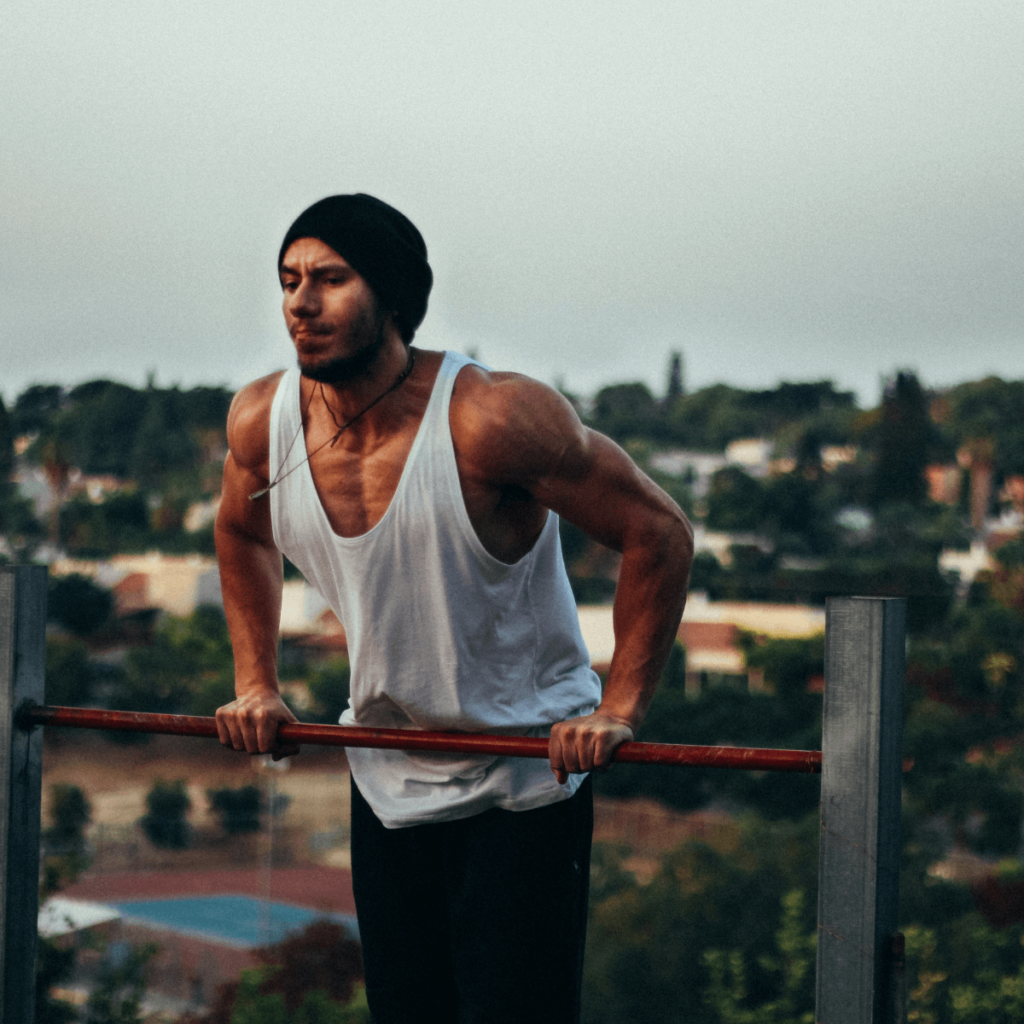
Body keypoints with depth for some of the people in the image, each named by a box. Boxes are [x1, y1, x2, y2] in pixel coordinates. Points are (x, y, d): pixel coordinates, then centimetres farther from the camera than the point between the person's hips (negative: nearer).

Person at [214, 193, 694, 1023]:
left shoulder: (490, 419, -26)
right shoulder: (262, 422, -9)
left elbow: (659, 533, -19)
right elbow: (243, 533, 16)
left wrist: (620, 711, -20)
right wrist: (256, 683, 10)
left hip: (527, 776, -5)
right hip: (387, 779, 6)